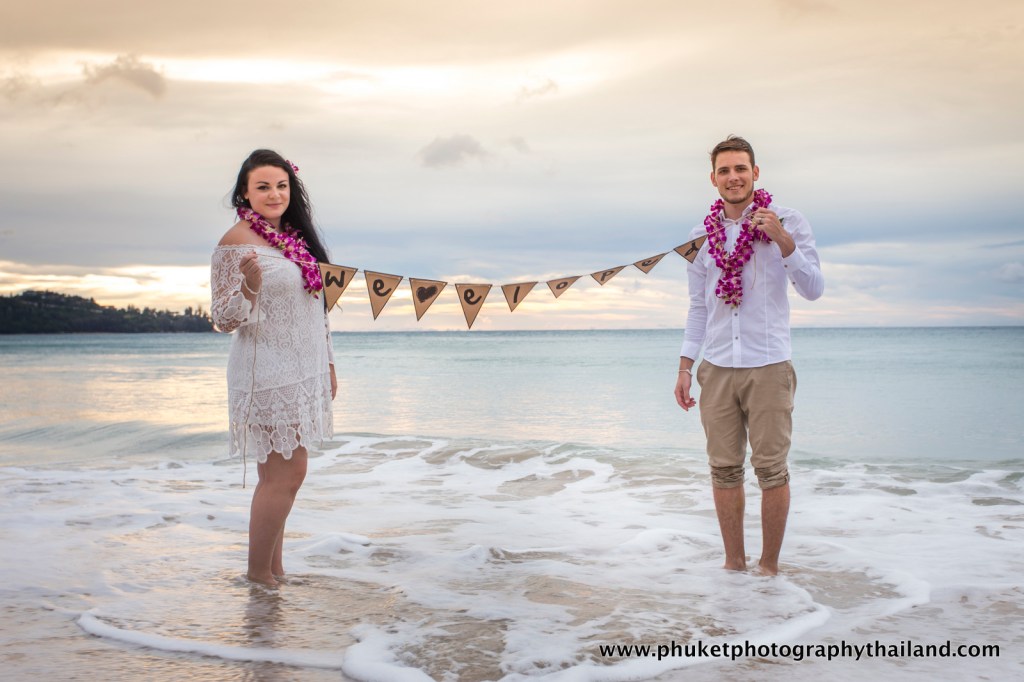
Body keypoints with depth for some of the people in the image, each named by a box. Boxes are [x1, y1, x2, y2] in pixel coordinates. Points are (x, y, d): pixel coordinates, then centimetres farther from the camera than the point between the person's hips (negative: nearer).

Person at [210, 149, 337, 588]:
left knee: (283, 474, 10)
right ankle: (258, 577, 4)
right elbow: (223, 320, -13)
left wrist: (328, 366, 19)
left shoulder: (296, 237, 13)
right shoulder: (236, 242, -11)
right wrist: (250, 285, -32)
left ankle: (275, 570, 17)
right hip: (268, 374, -8)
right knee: (285, 473, -7)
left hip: (303, 372, 8)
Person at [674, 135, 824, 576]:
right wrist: (685, 367, 11)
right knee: (724, 469, 6)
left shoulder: (788, 223, 1)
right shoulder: (702, 236, 10)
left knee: (771, 469, -1)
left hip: (768, 367, -3)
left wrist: (782, 239, -20)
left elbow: (813, 289, -7)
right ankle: (733, 563, 17)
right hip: (717, 370, 3)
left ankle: (769, 567, 12)